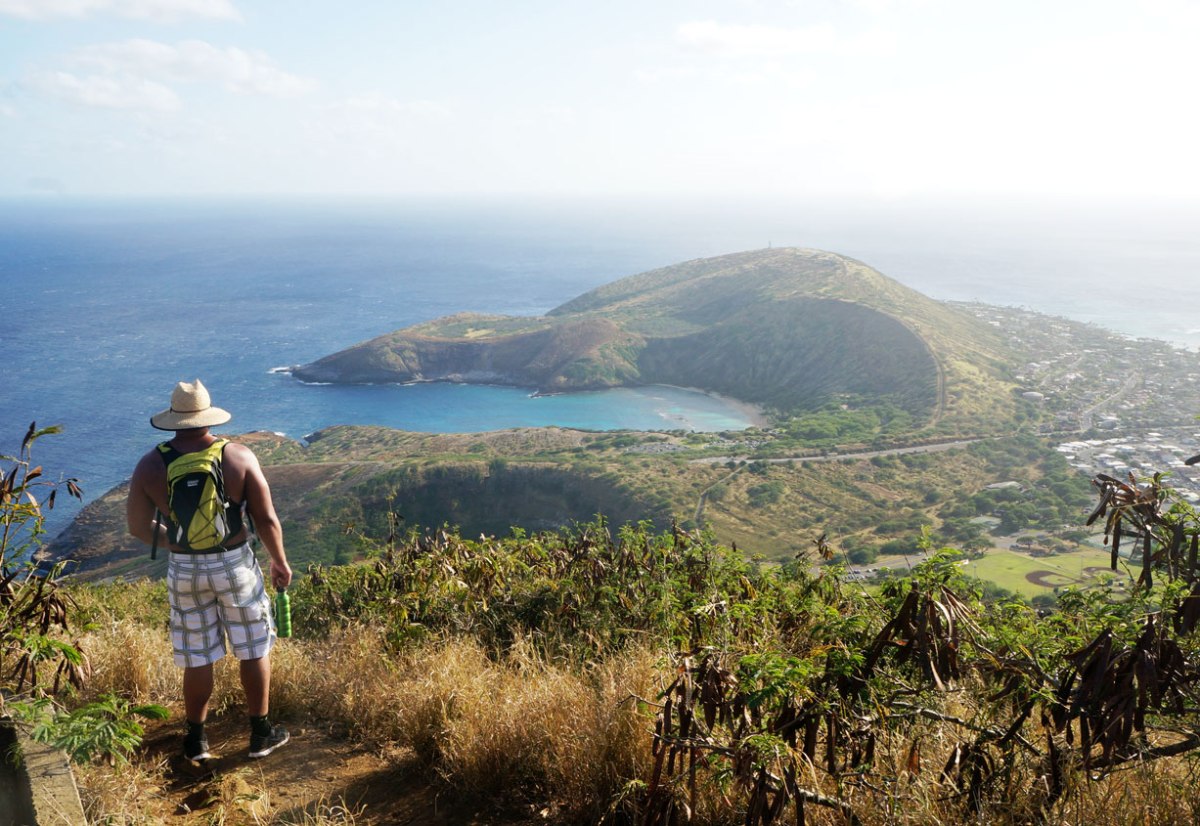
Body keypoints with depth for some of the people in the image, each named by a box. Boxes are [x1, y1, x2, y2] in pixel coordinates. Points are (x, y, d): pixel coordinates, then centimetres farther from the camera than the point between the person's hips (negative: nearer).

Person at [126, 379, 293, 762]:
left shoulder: (150, 465, -8)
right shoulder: (239, 456, -13)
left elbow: (138, 526, 3)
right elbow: (267, 519, -10)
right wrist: (280, 561, 5)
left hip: (184, 570, 2)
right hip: (235, 563, -2)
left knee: (198, 658, 17)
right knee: (253, 650, 14)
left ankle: (196, 741, 29)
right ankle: (261, 734, 24)